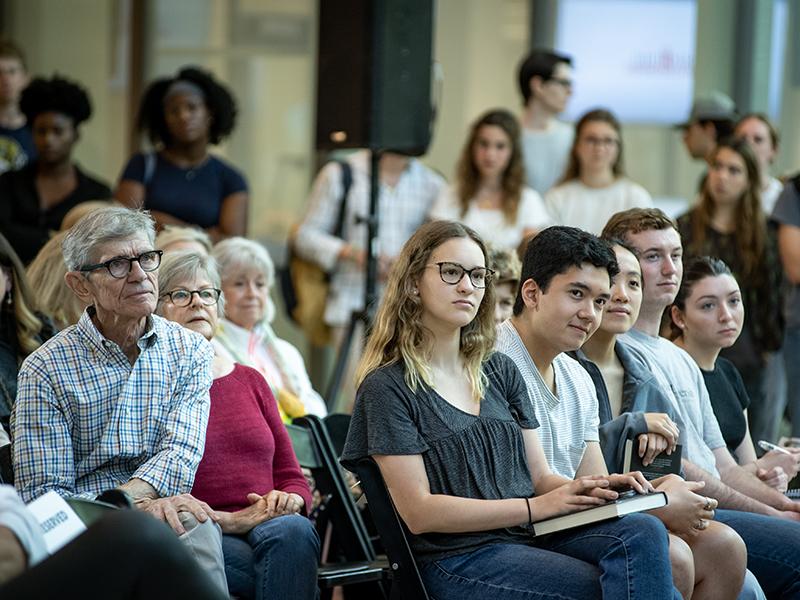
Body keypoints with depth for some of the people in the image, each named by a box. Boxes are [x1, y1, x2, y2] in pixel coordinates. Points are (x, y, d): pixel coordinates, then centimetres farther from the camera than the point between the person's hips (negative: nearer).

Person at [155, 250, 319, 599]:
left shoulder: (249, 381, 23)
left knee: (293, 530, -32)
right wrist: (230, 521, -14)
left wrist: (288, 500, -4)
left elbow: (291, 477, 21)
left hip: (269, 525, 5)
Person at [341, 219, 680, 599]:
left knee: (643, 533, -24)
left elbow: (539, 477, 17)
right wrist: (537, 507, -15)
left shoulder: (500, 372, 19)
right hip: (456, 556, -6)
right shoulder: (387, 386, -2)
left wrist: (588, 490, -8)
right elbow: (419, 513, -9)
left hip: (530, 538, 6)